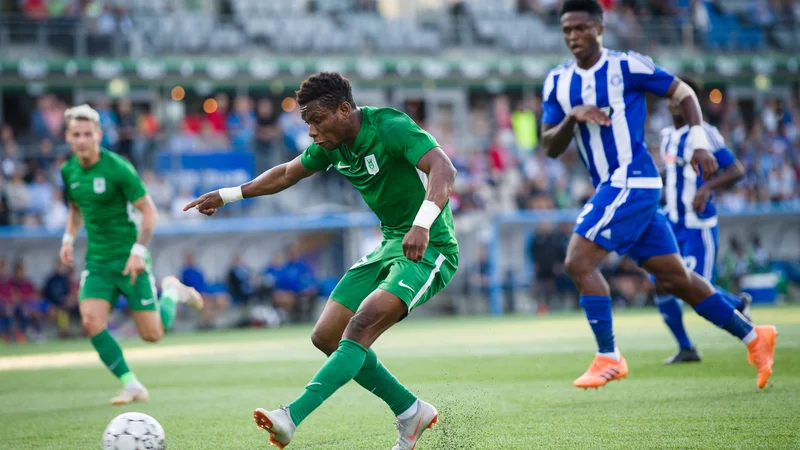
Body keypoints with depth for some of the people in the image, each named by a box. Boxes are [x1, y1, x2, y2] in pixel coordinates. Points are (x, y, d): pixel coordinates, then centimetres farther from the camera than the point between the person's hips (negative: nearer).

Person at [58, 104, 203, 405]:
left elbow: (148, 211, -11)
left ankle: (172, 291, 30)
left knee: (153, 334, -2)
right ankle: (132, 386, -4)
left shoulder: (117, 168, -15)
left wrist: (139, 250, -21)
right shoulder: (68, 170, 4)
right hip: (97, 261, 5)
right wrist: (68, 238, 9)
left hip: (129, 259, -5)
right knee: (91, 322, -17)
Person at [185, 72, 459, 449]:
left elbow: (443, 169, -36)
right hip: (390, 245, 9)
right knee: (326, 336, 3)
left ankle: (291, 418, -33)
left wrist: (422, 224, -51)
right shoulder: (333, 144, 4)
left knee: (361, 326, -27)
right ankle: (411, 412, 12)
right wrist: (227, 195, 23)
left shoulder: (391, 128, -20)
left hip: (429, 249, -9)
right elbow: (287, 174, 23)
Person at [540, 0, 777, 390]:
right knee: (675, 278, 10)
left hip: (633, 181, -7)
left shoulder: (626, 66, -6)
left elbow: (683, 93, 3)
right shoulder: (557, 83, 9)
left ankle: (608, 357, -9)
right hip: (610, 188, 7)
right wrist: (572, 117, -12)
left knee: (578, 261, -17)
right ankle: (753, 336, 21)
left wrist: (699, 142, -6)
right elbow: (550, 148, 6)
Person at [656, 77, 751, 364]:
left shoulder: (703, 133, -13)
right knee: (660, 284, -4)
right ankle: (685, 349, 10)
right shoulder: (667, 135, 11)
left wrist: (708, 188, -28)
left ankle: (739, 304, 24)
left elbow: (736, 170, -15)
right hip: (672, 222, 7)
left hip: (698, 225, -7)